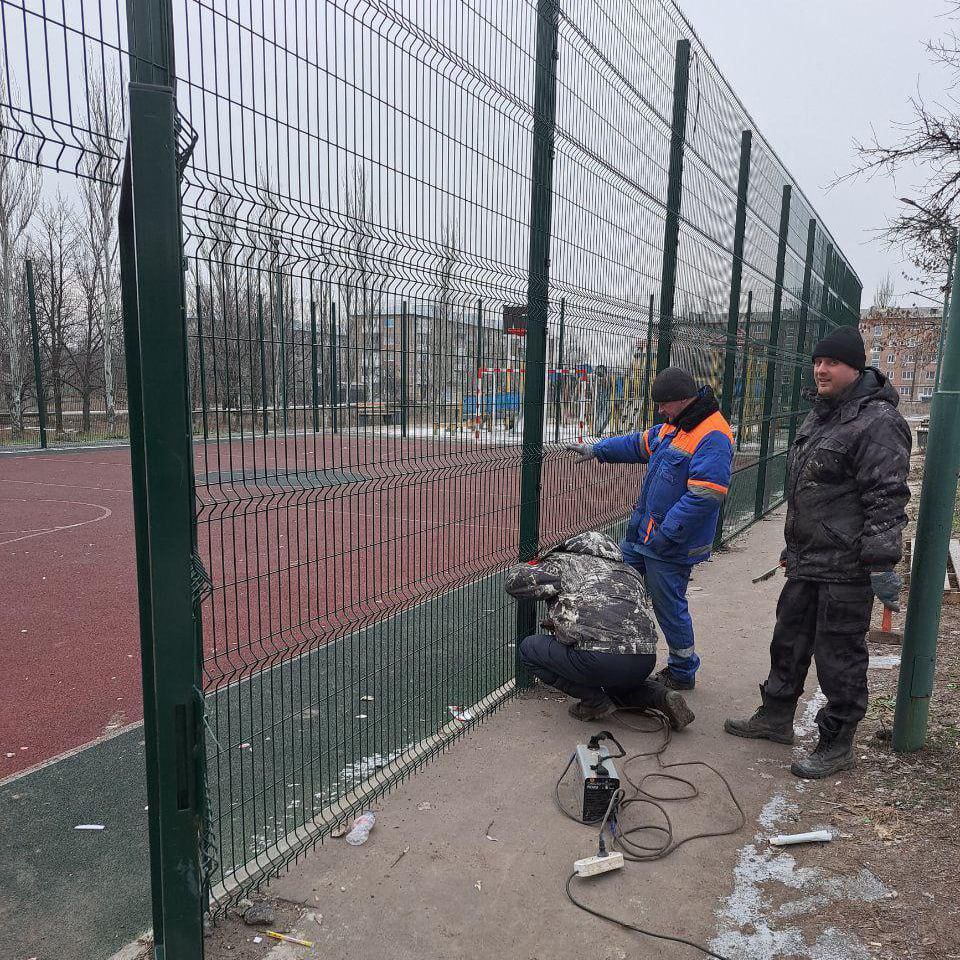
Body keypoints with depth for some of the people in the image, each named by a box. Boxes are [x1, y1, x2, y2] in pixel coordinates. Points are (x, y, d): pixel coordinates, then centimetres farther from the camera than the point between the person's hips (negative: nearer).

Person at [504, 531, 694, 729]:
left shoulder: (564, 563, 13)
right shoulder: (628, 572, 30)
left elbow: (515, 582, 0)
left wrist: (530, 567, 27)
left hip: (600, 660, -7)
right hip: (645, 662, 7)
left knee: (529, 648, 15)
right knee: (617, 686, 42)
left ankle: (595, 701, 8)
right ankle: (661, 696, 13)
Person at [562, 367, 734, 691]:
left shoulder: (713, 438, -21)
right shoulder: (674, 426, 9)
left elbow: (704, 497, -27)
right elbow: (640, 443, 26)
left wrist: (664, 535, -25)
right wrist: (597, 449, 21)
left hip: (671, 546, -9)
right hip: (642, 532, 10)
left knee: (668, 606, 2)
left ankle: (683, 673, 23)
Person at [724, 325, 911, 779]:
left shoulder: (876, 421, -15)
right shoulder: (820, 414, 15)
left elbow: (886, 499, -20)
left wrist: (882, 565, -23)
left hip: (845, 567, -9)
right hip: (805, 561, 9)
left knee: (840, 655, 3)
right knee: (789, 640, 19)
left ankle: (837, 744, 19)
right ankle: (776, 717, 35)